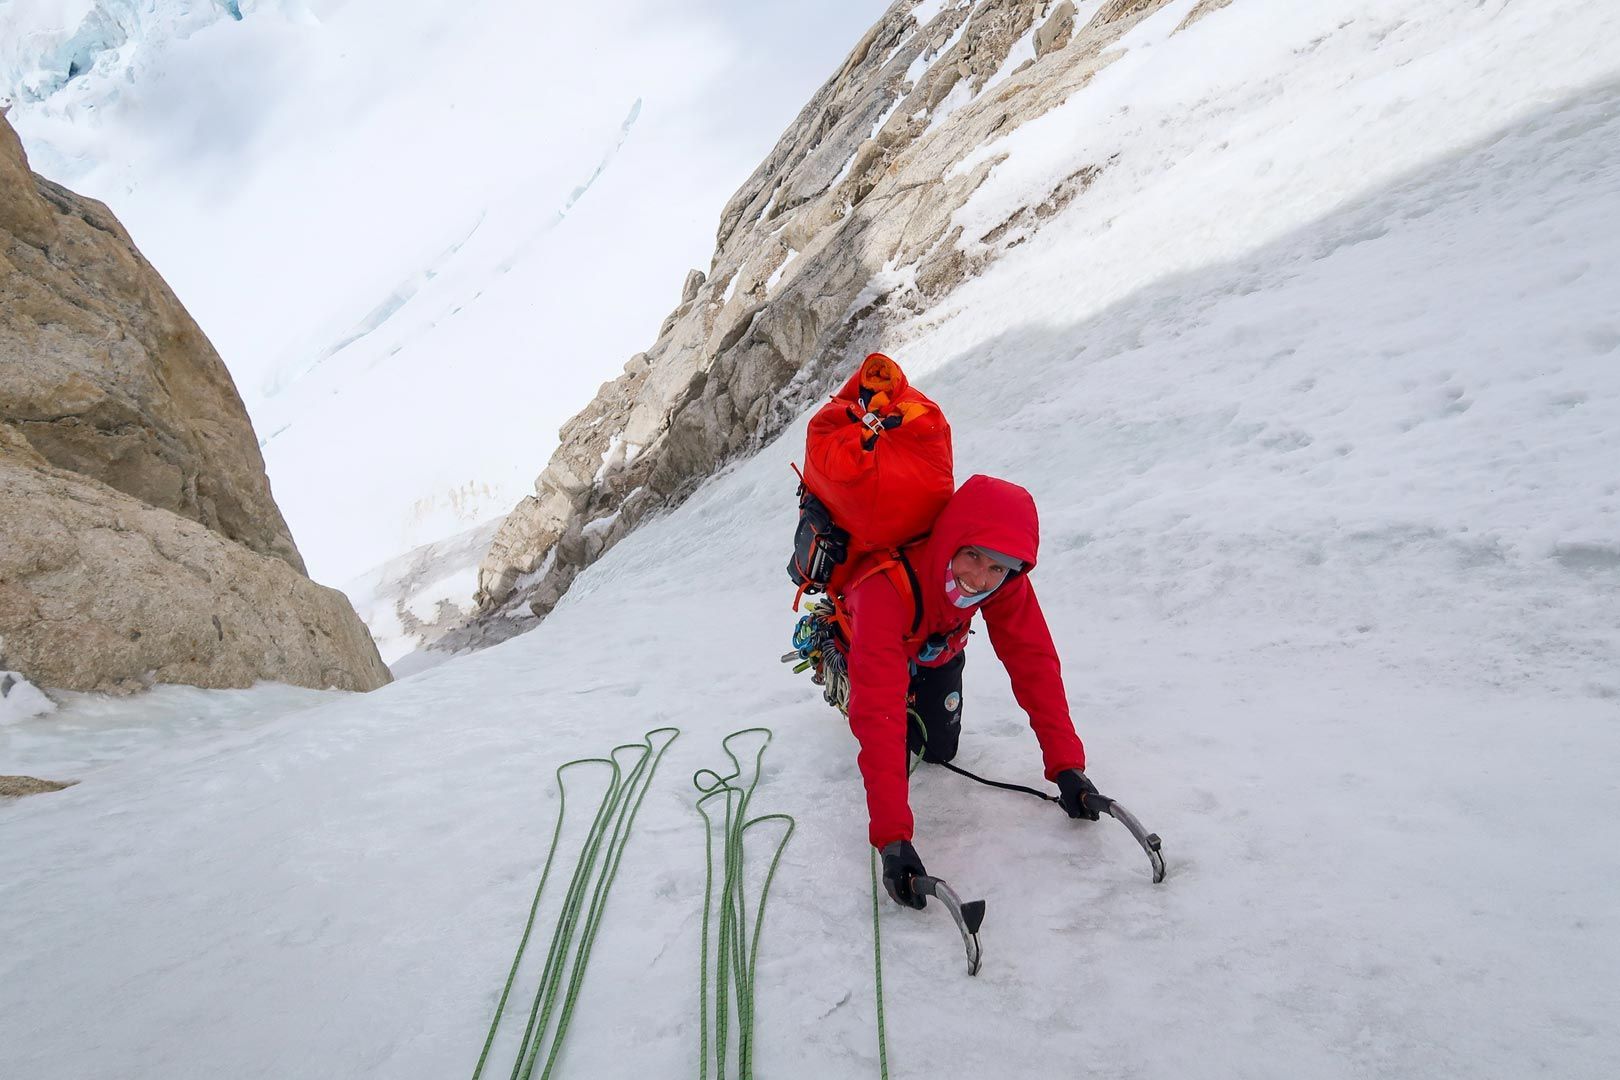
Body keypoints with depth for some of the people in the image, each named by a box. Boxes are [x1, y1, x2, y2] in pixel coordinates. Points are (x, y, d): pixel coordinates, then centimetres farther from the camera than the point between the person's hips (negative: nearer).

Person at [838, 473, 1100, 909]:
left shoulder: (1006, 582, -35)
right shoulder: (886, 586, -50)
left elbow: (1034, 664, -29)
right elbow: (878, 712, -55)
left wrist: (1066, 765, -38)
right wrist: (892, 835, -59)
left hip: (937, 649, 3)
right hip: (864, 638, -3)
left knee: (939, 750, 2)